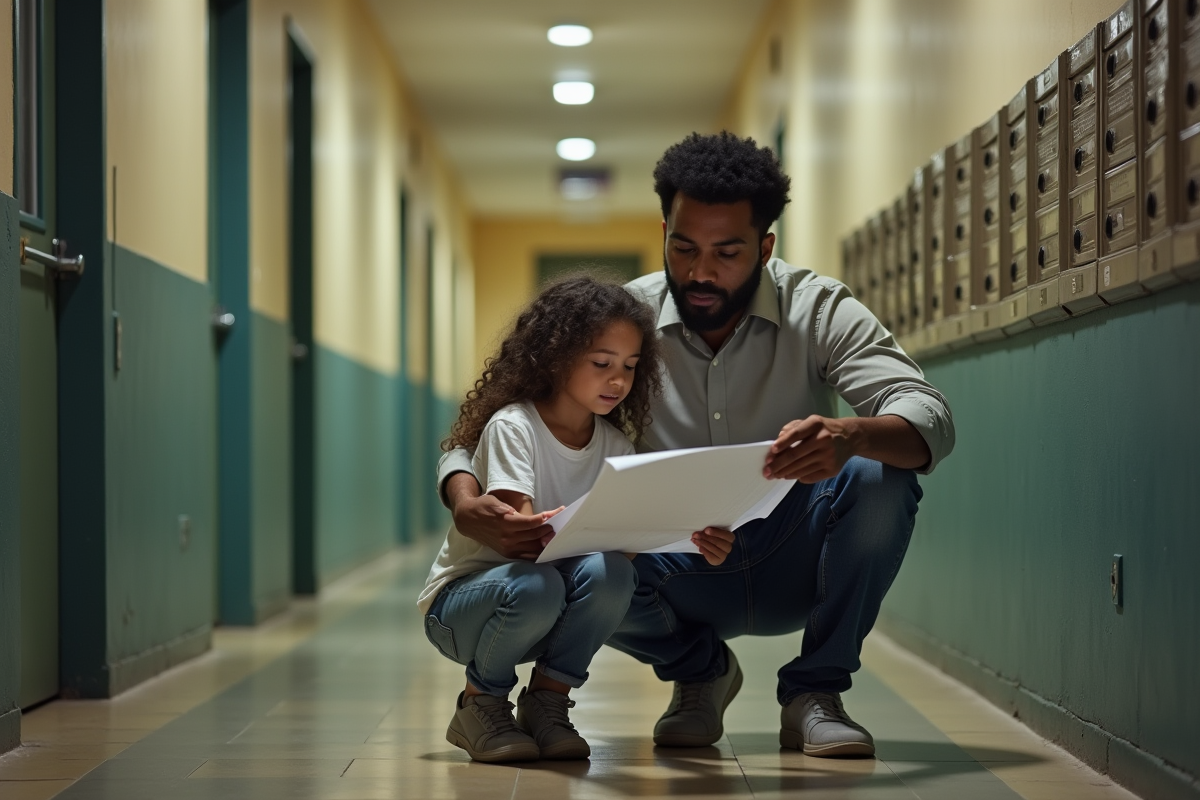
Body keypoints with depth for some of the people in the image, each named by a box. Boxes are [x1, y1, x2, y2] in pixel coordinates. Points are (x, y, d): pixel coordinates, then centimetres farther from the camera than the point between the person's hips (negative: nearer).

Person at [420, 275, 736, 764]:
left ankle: (548, 700, -7)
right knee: (536, 584, -37)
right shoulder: (512, 426, -16)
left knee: (610, 572, -27)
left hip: (541, 621, 4)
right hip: (459, 604, -4)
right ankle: (479, 704, -9)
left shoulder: (614, 445, 2)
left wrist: (694, 540, -31)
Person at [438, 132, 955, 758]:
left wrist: (850, 436, -49)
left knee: (879, 477, -30)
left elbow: (929, 420, -24)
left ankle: (814, 693, -8)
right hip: (682, 574, 1)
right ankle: (698, 670, 5)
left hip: (794, 566, -1)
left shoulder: (818, 311, -10)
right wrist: (466, 504, -34)